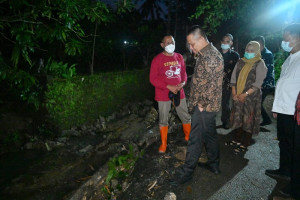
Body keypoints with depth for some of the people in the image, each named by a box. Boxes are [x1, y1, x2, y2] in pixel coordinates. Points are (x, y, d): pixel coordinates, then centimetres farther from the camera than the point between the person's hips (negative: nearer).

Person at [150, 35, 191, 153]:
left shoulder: (179, 57, 4)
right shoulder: (157, 59, -9)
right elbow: (153, 79, -11)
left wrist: (183, 82, -7)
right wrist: (168, 87, -18)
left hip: (179, 92, 4)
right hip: (163, 94, -3)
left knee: (186, 117, 13)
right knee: (163, 120, 9)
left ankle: (188, 137, 37)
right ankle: (163, 144, 26)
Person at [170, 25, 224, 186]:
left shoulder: (211, 55, -19)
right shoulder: (206, 54, 14)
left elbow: (213, 84, -24)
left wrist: (202, 103, -18)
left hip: (204, 106, -10)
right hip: (208, 106, 10)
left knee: (195, 139, -1)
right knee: (210, 135, 19)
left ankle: (186, 172, 12)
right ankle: (214, 165, 35)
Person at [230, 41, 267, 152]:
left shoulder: (260, 64, -5)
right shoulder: (240, 62, 10)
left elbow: (258, 83, -12)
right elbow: (234, 78, 8)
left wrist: (245, 94, -16)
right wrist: (234, 92, -2)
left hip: (251, 96, -5)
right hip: (238, 96, 5)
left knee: (248, 119, 2)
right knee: (237, 117, 11)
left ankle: (245, 144, 14)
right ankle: (237, 139, 27)